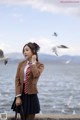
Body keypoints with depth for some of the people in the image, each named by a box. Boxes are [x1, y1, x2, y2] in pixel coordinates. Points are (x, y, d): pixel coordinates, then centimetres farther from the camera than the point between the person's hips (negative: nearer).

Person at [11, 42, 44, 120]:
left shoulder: (40, 65, -3)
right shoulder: (21, 64, 6)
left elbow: (36, 75, -25)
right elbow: (17, 80, 1)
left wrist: (33, 62, -13)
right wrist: (18, 96, -8)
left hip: (31, 96, -3)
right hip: (22, 95, 3)